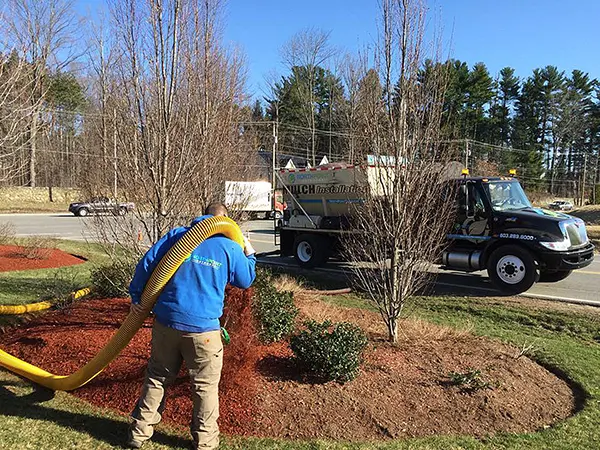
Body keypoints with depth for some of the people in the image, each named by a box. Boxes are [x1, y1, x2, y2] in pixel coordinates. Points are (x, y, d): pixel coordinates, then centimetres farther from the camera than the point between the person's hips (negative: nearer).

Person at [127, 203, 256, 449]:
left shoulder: (176, 235, 4)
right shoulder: (230, 248, -1)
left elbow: (145, 264, 3)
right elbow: (246, 281, 13)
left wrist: (136, 296, 12)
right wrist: (249, 254, 28)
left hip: (166, 322, 3)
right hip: (203, 328, -3)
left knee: (157, 377, 20)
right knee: (205, 386, 12)